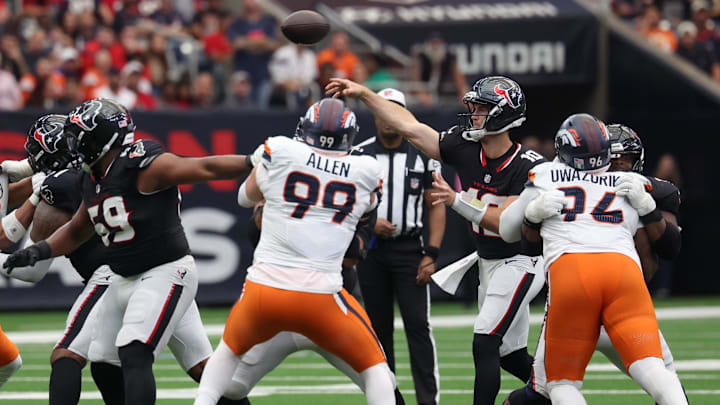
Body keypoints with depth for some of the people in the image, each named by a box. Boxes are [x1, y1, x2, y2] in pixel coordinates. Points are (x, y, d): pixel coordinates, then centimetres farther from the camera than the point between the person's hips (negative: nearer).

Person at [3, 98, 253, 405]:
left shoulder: (143, 166, -18)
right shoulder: (93, 180, 10)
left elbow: (206, 168, -19)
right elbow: (76, 232, 21)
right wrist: (40, 250, 5)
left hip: (166, 273, -10)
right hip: (126, 281, 10)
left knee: (134, 356, -23)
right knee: (104, 364, 14)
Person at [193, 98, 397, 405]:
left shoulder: (279, 152, 1)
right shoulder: (366, 172, 4)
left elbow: (247, 197, 19)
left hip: (263, 288, 1)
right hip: (320, 295, -1)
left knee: (230, 349, 30)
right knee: (373, 366, 18)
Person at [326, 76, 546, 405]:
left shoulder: (529, 166, -23)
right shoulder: (465, 148, -7)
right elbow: (410, 127, -5)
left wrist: (457, 201, -34)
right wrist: (363, 94, -9)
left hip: (518, 262, -7)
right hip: (488, 263, 7)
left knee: (484, 345, -16)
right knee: (508, 356, 15)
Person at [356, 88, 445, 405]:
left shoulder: (422, 157, 3)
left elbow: (436, 207, 4)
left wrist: (431, 254, -6)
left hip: (409, 249, -2)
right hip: (371, 249, 2)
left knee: (418, 326, -11)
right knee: (379, 328, 7)